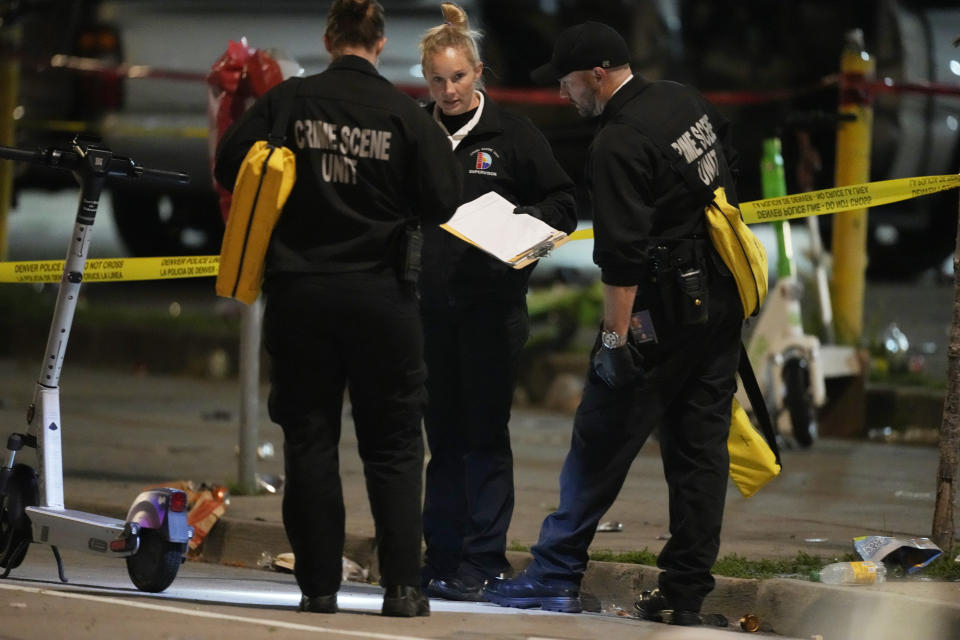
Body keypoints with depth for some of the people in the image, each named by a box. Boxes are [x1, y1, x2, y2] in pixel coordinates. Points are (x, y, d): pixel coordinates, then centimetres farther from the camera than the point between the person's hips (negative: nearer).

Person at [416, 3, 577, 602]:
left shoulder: (512, 134, 1)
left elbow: (563, 205, 5)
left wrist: (515, 221, -11)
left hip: (492, 303, -3)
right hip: (430, 306, 3)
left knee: (485, 435, -2)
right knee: (444, 434, 8)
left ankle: (483, 561, 1)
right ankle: (443, 557, 13)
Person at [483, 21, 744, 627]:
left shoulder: (618, 145, -18)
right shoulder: (688, 102, 8)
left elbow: (622, 253, -22)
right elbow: (728, 172, 23)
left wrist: (616, 337, -20)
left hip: (662, 309, -8)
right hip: (723, 301, 8)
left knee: (600, 442, 1)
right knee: (700, 445, 8)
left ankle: (556, 576, 6)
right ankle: (685, 593, 8)